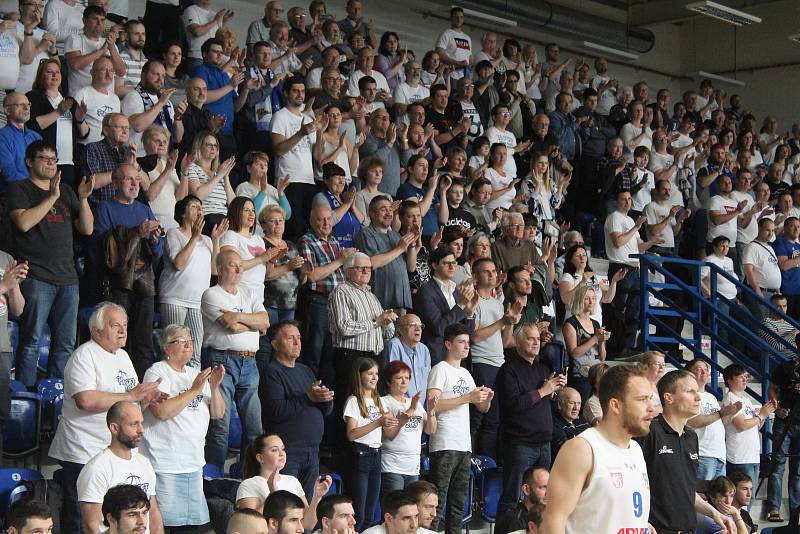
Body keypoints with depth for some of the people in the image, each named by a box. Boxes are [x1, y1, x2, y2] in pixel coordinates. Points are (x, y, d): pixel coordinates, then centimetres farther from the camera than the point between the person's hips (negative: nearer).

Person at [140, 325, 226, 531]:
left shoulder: (197, 374, 16)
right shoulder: (157, 372, -5)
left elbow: (218, 414, 13)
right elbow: (162, 412, -20)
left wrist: (214, 387, -5)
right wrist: (194, 390, -17)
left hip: (194, 465, 7)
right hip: (165, 466, -7)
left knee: (196, 521, 8)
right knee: (167, 522, -7)